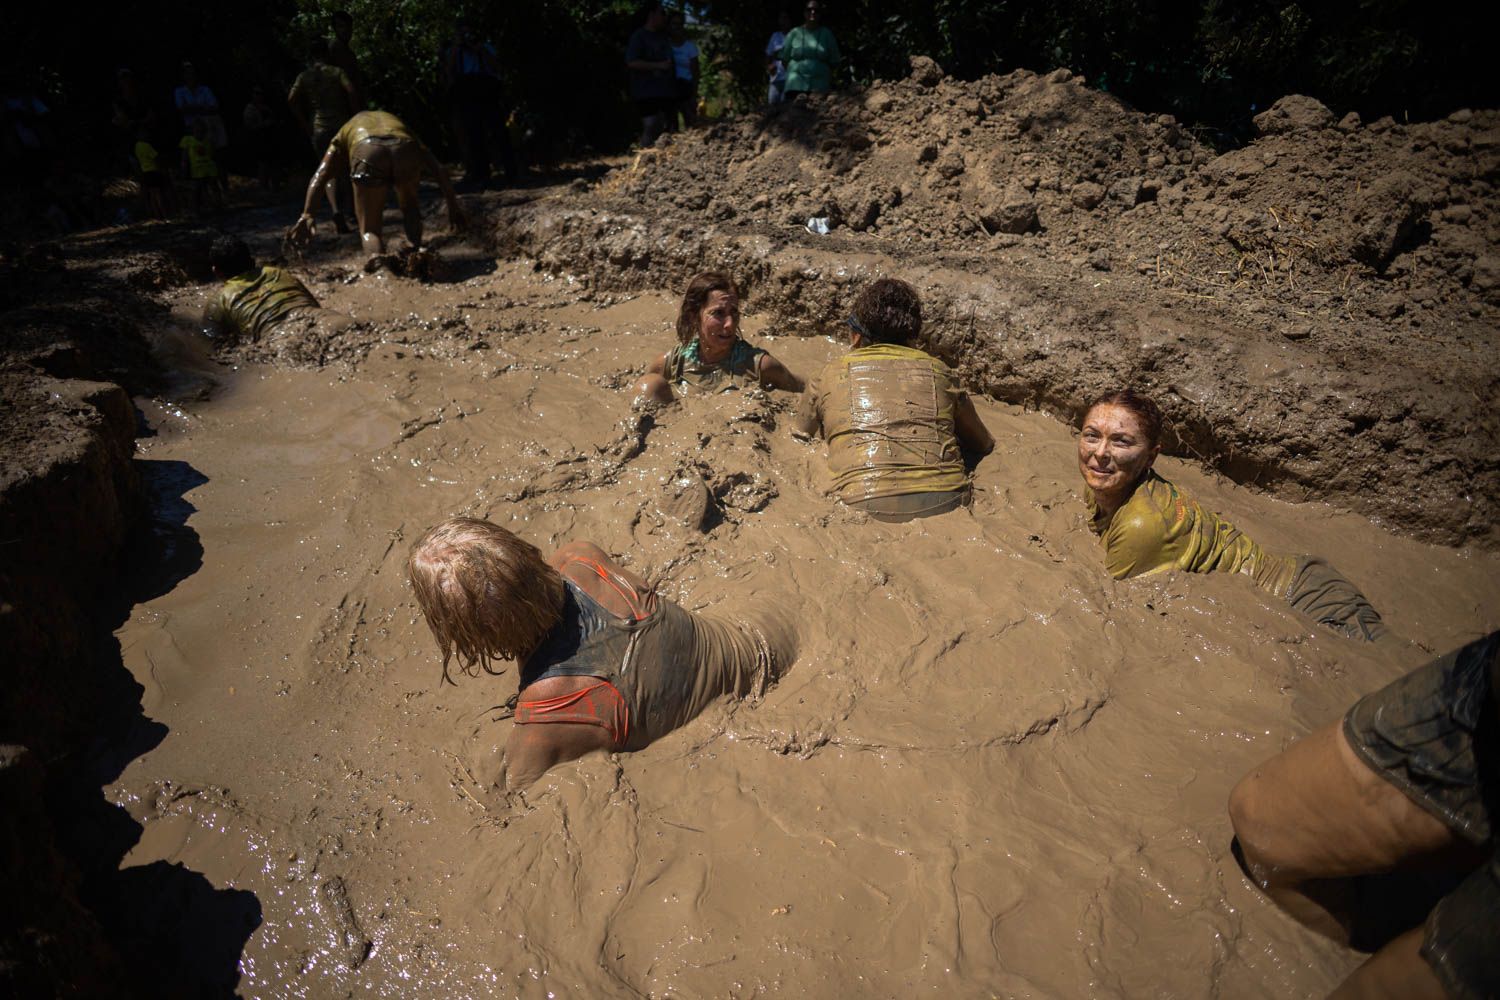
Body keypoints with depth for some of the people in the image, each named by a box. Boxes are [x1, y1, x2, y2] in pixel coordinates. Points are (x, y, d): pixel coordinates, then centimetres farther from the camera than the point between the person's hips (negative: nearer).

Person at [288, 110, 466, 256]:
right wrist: (453, 206, 33)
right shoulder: (397, 122, 44)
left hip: (368, 152, -1)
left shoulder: (345, 132, 38)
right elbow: (439, 170, 33)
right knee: (409, 205, 33)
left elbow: (319, 176, 20)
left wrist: (306, 215, 12)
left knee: (370, 229, 13)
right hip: (405, 149, 2)